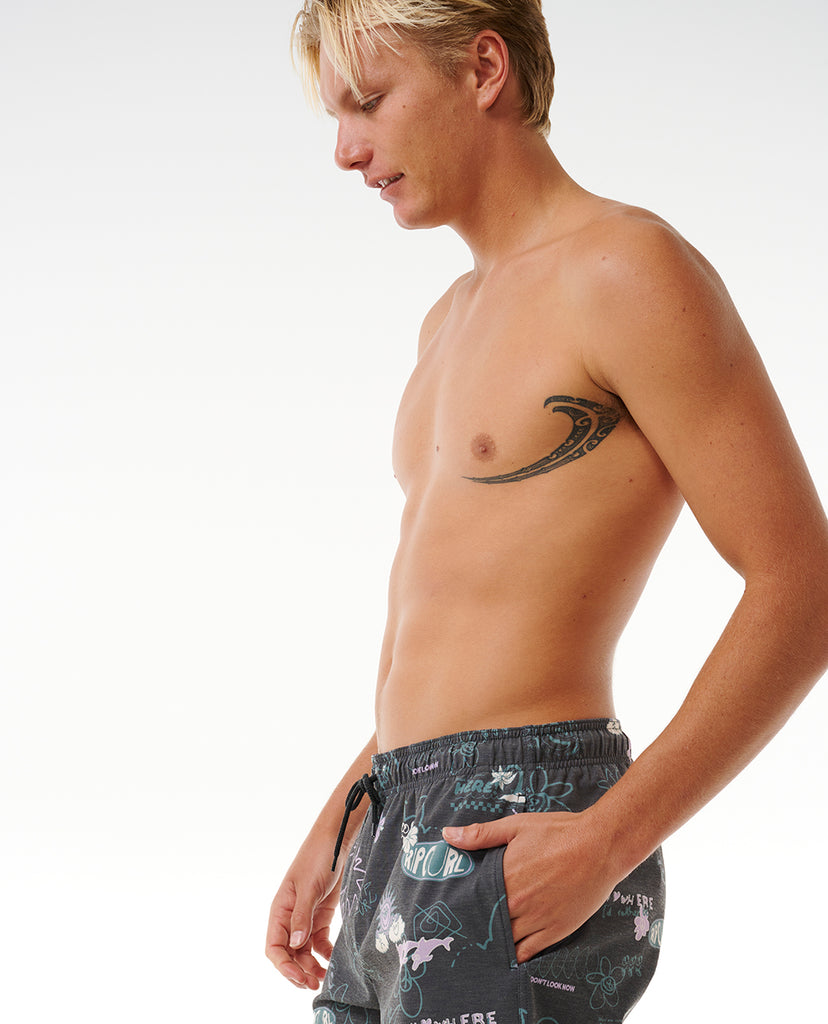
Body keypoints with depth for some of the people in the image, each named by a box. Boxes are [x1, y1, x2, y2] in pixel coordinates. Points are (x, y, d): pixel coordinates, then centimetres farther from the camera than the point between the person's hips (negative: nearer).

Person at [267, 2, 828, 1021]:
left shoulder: (631, 268, -9)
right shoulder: (456, 321, 20)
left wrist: (607, 844, -19)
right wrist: (336, 833, 19)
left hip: (523, 869, -9)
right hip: (409, 857, 9)